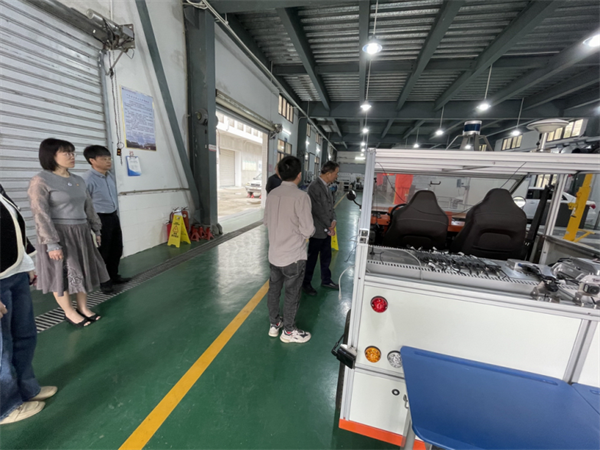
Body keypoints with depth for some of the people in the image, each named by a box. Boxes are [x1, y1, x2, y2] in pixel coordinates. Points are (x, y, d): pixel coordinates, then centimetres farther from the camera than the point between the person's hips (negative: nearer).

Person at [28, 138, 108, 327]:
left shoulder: (79, 180, 8)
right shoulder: (40, 180, -11)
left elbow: (88, 207, 14)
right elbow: (40, 215, -15)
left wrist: (97, 229, 14)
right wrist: (51, 243, -18)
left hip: (81, 233, 6)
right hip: (59, 234, -6)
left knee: (83, 271, 13)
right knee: (62, 274, 7)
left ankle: (83, 308, 28)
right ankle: (69, 312, 24)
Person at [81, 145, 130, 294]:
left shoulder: (111, 176, 8)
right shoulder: (87, 179, -18)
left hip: (113, 216, 8)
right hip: (99, 219, -8)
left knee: (117, 249, 18)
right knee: (103, 252, 5)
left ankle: (114, 276, 35)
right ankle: (103, 282, 23)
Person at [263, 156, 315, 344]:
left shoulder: (272, 194, -1)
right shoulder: (301, 196, -20)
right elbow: (308, 230, -19)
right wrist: (305, 231, 3)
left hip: (274, 253, 6)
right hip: (294, 256, -6)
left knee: (274, 289, 20)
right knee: (292, 294, 12)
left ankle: (274, 324, 40)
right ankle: (288, 331, 31)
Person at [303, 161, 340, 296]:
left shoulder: (327, 186, 8)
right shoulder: (314, 187, -20)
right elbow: (319, 211, -21)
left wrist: (333, 221, -3)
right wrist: (328, 227, -13)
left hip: (327, 229, 8)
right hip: (318, 230, -8)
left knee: (326, 257, 20)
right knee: (312, 258, 8)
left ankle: (326, 280, 38)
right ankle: (306, 283, 27)